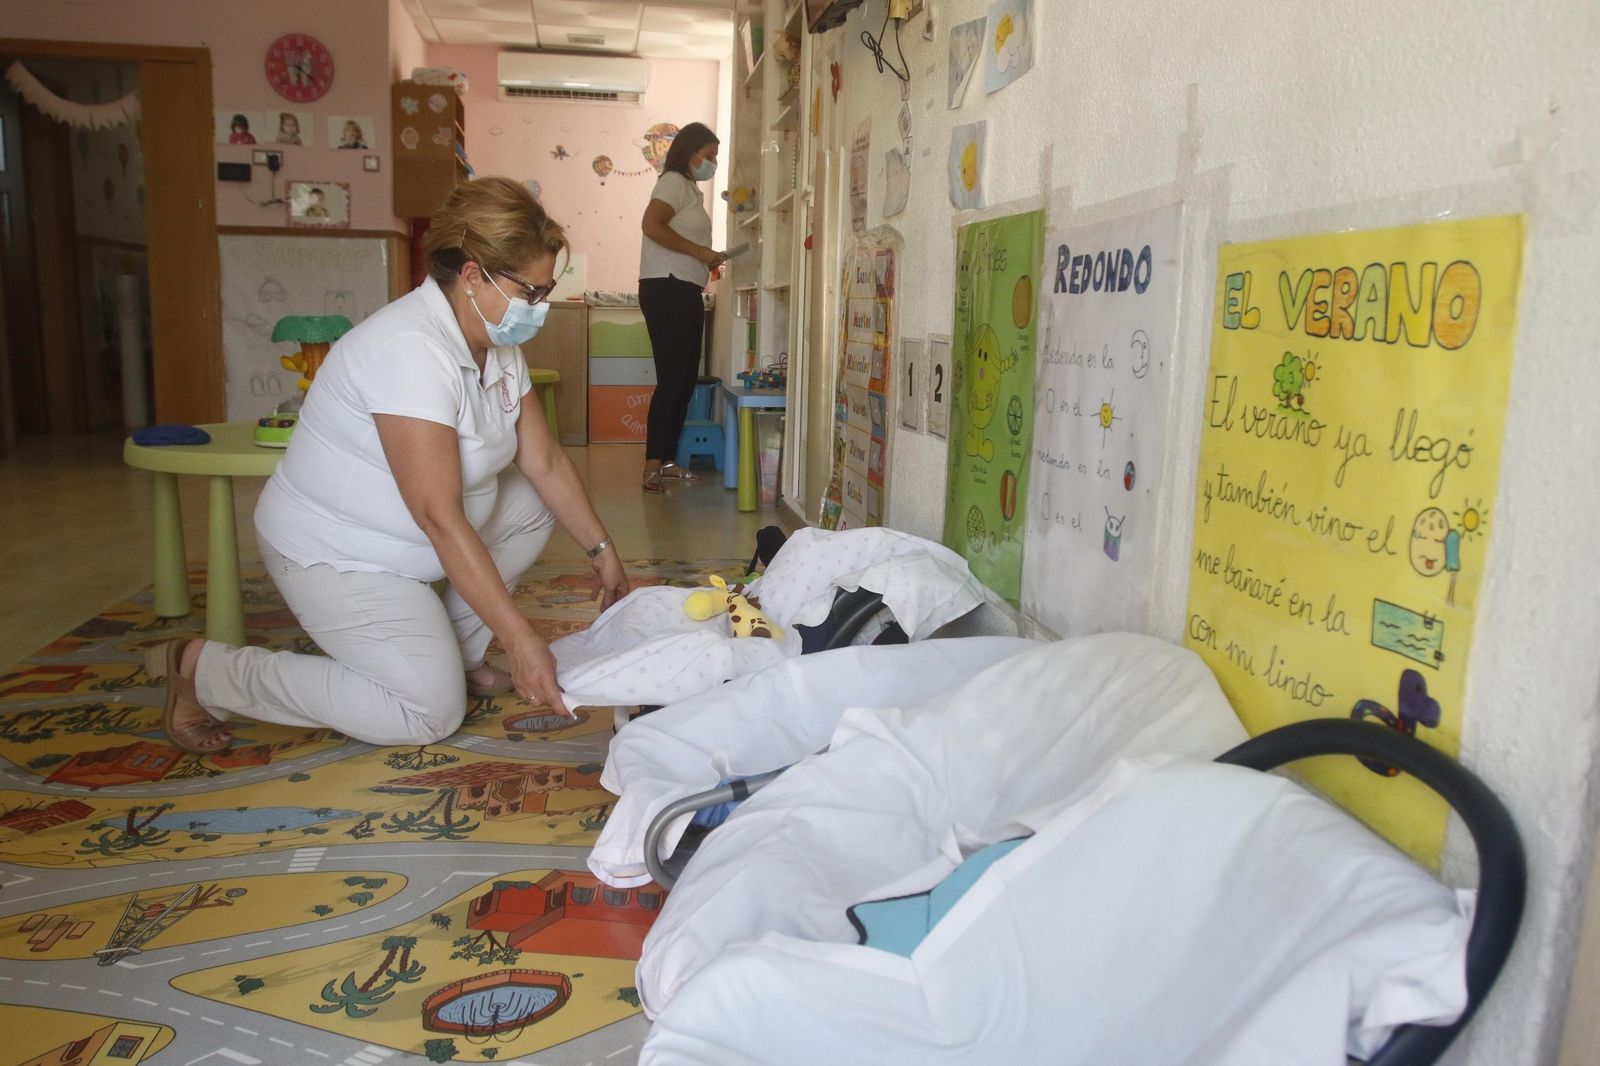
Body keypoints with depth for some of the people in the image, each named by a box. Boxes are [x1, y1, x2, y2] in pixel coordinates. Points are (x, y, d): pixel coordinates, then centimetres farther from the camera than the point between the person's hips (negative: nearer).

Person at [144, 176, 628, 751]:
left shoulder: (499, 346, 0)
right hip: (334, 554, -9)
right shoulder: (411, 349, -30)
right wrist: (519, 639, -32)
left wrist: (602, 550, 5)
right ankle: (203, 668, -6)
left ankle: (455, 654, 14)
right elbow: (440, 519, -33)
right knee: (431, 712, -16)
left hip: (400, 540, 10)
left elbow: (546, 463, 7)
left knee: (532, 505, 9)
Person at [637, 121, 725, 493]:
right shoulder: (674, 182, -6)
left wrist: (708, 259, 11)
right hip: (666, 288, -10)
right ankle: (653, 466, -12)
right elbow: (651, 224, -22)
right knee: (672, 379, -14)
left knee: (685, 379, 9)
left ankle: (666, 460, 14)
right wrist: (698, 251, -17)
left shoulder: (689, 188, 23)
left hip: (684, 291, 10)